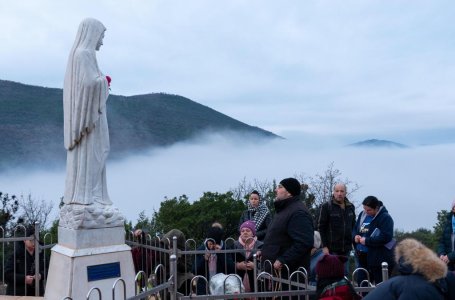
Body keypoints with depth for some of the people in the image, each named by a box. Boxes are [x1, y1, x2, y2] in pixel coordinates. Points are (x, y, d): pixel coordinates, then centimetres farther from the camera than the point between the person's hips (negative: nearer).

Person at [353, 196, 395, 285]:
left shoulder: (385, 218, -13)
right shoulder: (362, 215, 9)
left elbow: (386, 237, -23)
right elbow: (355, 229, 20)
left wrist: (367, 241, -22)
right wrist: (355, 236, -3)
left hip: (379, 260, -7)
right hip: (363, 257, 7)